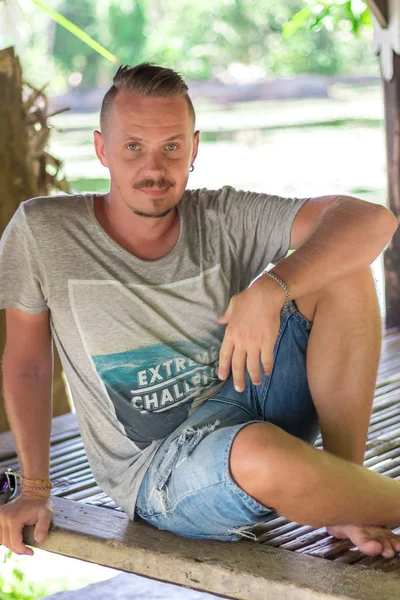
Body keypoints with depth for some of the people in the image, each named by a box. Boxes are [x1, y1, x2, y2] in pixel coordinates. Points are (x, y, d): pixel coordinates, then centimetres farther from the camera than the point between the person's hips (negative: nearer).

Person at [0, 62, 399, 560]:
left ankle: (346, 502, -11)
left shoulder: (224, 219, -5)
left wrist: (271, 288, -32)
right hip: (159, 475, -3)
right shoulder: (42, 231, -6)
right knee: (260, 452, -40)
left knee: (344, 267, -17)